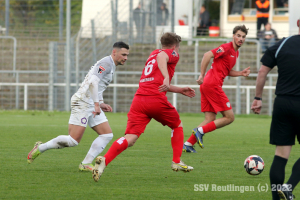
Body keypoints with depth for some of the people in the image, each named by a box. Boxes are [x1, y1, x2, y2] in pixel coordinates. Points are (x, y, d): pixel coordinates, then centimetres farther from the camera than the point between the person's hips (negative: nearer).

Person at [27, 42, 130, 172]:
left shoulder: (111, 66, 20)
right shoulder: (106, 63, -12)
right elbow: (93, 82, -26)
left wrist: (101, 104, 19)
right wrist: (97, 104, -29)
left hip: (93, 106, 10)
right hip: (82, 102, -10)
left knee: (107, 135, 0)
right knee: (73, 140, -13)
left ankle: (86, 164, 0)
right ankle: (40, 148, 4)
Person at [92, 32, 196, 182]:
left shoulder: (152, 54, 32)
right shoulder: (172, 54, 10)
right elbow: (161, 56, -16)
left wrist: (181, 90, 49)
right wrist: (167, 77, -30)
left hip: (139, 99, 5)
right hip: (157, 100, -5)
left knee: (130, 138, -9)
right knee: (177, 126, 23)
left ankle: (104, 160, -32)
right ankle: (177, 162, 21)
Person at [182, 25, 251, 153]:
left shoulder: (235, 52, 21)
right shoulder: (227, 48, -9)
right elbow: (207, 55, -20)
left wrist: (241, 73, 12)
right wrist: (202, 75, -22)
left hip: (207, 85, 10)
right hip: (213, 84, -10)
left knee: (210, 120, 8)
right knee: (229, 117, -8)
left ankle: (188, 144, 4)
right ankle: (200, 131, -9)